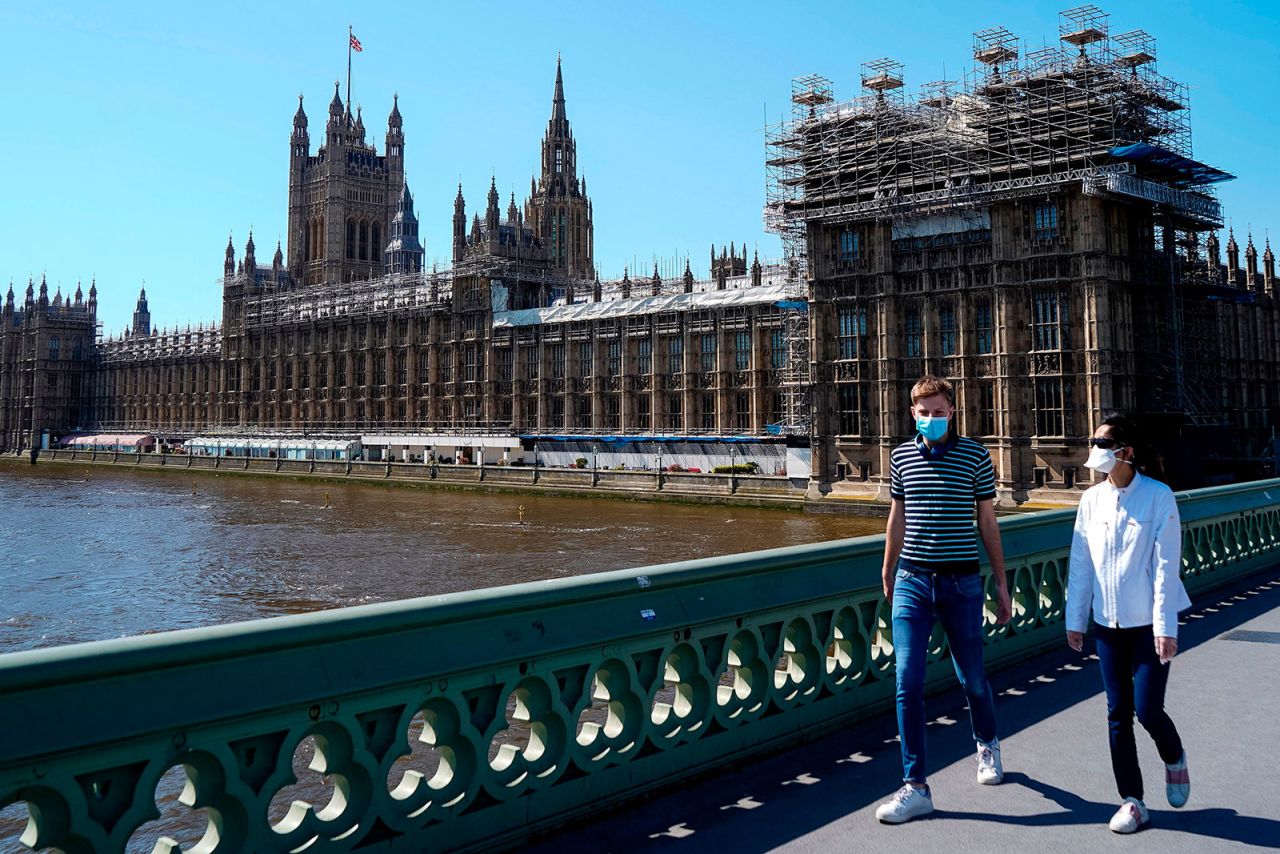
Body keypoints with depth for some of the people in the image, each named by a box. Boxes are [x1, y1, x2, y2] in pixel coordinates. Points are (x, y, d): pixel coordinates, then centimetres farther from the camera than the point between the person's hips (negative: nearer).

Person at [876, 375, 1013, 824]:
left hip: (962, 582, -1)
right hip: (912, 581, 1)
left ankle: (987, 744, 43)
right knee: (908, 683, -7)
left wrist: (1001, 583, 6)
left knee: (972, 678, 12)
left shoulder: (975, 455, -1)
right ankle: (916, 787, 1)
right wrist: (888, 575, 19)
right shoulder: (901, 457, 5)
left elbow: (987, 521, 4)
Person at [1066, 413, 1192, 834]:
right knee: (1118, 714, 7)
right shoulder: (1091, 499, 2)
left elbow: (1166, 566, -12)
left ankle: (1174, 759, 30)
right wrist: (1075, 619, 7)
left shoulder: (1158, 497, -11)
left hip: (1148, 622, -4)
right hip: (1108, 622, 4)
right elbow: (1080, 563, 6)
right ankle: (1132, 800, 19)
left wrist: (1165, 626, -14)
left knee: (1147, 710, -4)